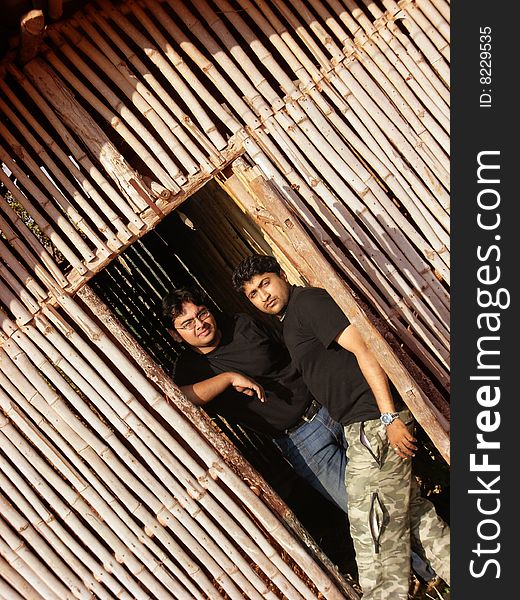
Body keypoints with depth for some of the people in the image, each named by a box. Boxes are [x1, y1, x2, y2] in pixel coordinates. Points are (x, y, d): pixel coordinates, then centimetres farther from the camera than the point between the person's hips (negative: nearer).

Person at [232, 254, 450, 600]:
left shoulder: (308, 300, -8)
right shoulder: (289, 323, 21)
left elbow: (363, 347, -19)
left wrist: (389, 416, -24)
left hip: (374, 424, -10)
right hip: (363, 425, 10)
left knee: (373, 529, -3)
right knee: (410, 510, 19)